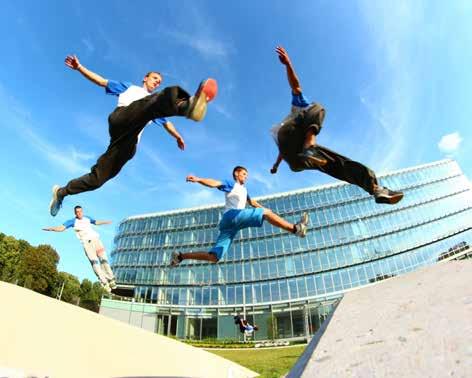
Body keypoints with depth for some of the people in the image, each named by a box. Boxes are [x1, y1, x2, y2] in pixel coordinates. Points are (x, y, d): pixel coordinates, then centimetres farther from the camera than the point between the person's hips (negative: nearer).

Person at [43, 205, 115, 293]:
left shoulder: (87, 218, 15)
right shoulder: (72, 221, 3)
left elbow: (96, 222, 33)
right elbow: (61, 228, -9)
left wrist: (106, 222, 44)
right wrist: (51, 228, -28)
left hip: (95, 239, 4)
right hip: (86, 242, -3)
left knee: (103, 259, -1)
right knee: (94, 262, -16)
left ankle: (111, 279, 7)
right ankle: (104, 282, -16)